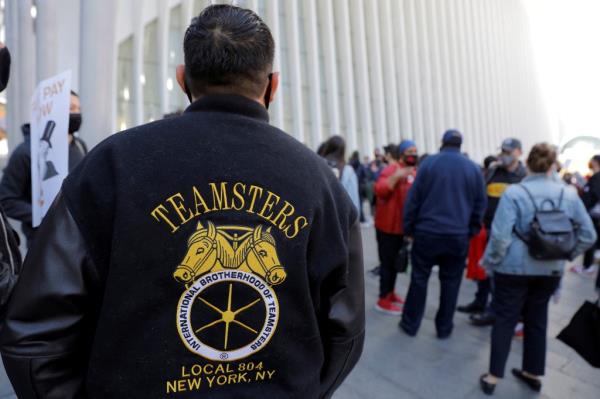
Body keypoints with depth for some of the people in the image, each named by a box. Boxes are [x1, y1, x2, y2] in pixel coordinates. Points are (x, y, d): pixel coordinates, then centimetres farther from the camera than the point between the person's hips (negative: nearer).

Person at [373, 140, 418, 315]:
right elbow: (379, 190, -30)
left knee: (396, 261, 17)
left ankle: (390, 293, 32)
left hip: (402, 226, 9)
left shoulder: (413, 172, 12)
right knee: (388, 262, -3)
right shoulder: (391, 170, -15)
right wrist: (396, 176, -38)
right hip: (388, 226, -8)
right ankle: (383, 300, 7)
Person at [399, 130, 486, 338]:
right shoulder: (473, 168, 5)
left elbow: (413, 197, -5)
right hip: (458, 235, 2)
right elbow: (480, 204, 6)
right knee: (450, 282, 12)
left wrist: (409, 227, 1)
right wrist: (472, 231, 13)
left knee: (419, 278, 9)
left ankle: (410, 324, 18)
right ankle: (444, 327, 22)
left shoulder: (428, 162, -3)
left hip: (427, 232, -1)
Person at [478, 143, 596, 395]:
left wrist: (490, 261, -6)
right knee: (537, 320, 19)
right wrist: (565, 254, 13)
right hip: (551, 270, 4)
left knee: (505, 320, 7)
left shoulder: (514, 193, -14)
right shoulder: (569, 195, 0)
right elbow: (588, 235, 4)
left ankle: (493, 376, 15)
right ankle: (534, 374, 33)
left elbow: (500, 235, -19)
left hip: (515, 268, -4)